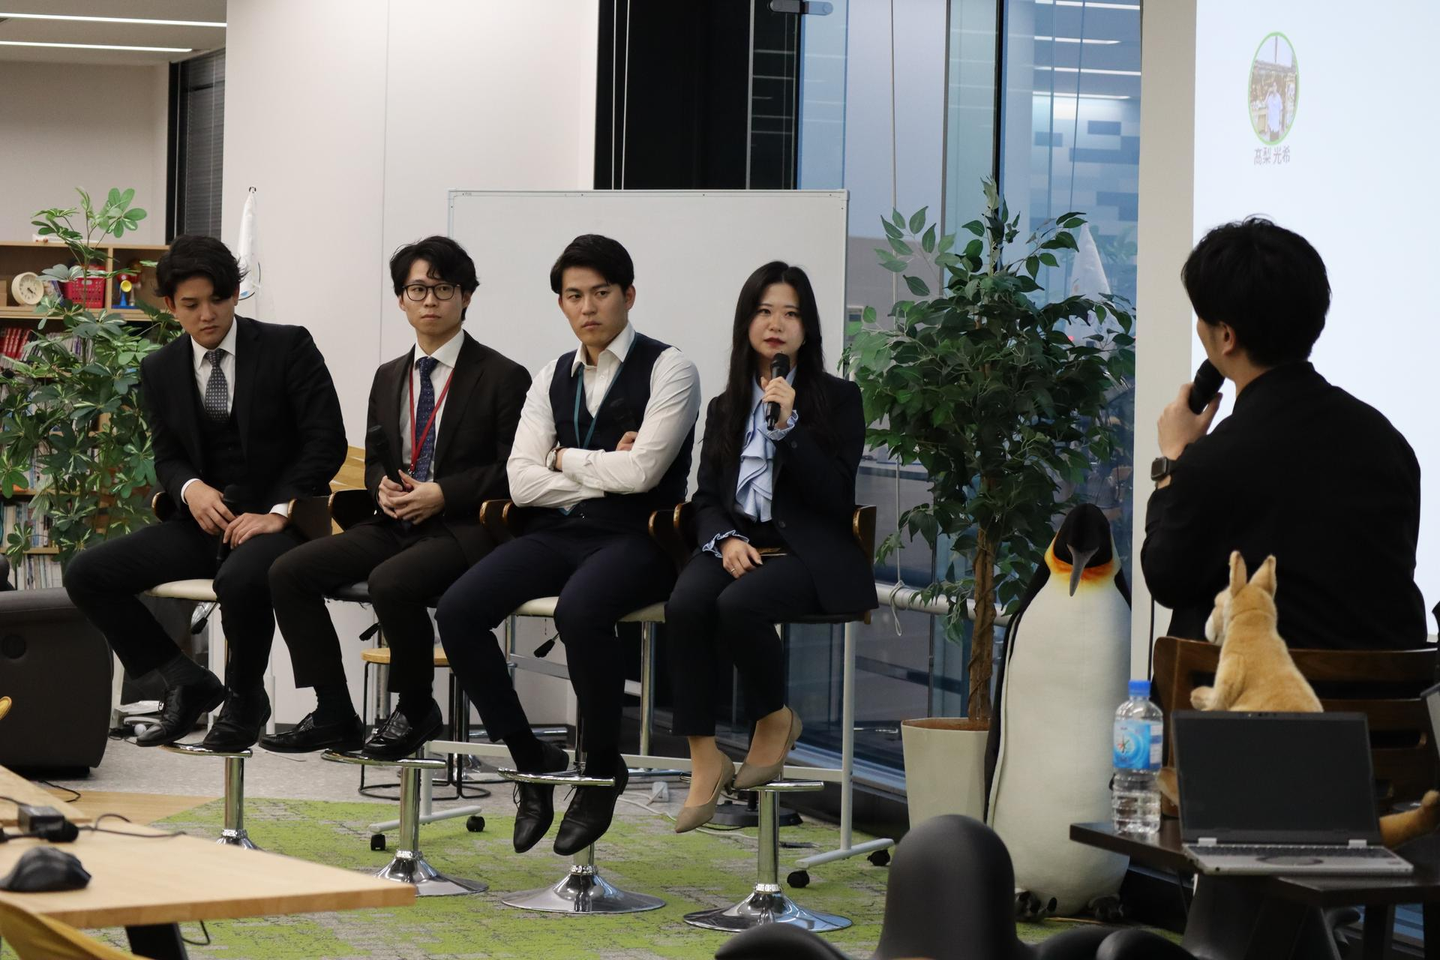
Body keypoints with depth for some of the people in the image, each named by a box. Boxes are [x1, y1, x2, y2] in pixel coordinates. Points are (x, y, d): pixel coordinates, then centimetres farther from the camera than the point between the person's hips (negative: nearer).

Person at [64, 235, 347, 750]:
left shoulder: (288, 348, -5)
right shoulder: (160, 369, 9)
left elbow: (326, 440, -9)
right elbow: (167, 457, 14)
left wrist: (279, 512, -19)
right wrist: (190, 488, -11)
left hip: (275, 520, -5)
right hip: (202, 520, 5)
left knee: (242, 579, -40)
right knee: (86, 573, -12)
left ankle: (243, 697, -10)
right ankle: (187, 682, -1)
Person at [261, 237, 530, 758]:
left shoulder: (503, 377, -1)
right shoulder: (389, 377, 18)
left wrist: (442, 494, -16)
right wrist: (384, 487, -2)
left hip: (463, 527, -7)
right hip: (395, 522, 7)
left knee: (390, 582, -35)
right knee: (288, 573, -12)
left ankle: (415, 709, -10)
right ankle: (333, 715, -7)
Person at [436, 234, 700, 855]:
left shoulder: (668, 370, -1)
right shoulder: (552, 378, 15)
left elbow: (643, 470, -14)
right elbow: (521, 481, 5)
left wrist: (565, 459, 0)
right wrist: (606, 470, -6)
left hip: (634, 541, -5)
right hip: (558, 535, 6)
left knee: (580, 611, -37)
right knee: (457, 611, -18)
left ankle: (602, 769, -13)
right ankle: (531, 762, -3)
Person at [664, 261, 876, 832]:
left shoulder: (838, 399, 6)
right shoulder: (725, 409, 19)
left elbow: (836, 499, -5)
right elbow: (707, 498, 14)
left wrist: (789, 426, -14)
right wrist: (726, 539, -9)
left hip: (807, 554, -4)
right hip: (739, 547, 4)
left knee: (738, 605, -35)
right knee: (685, 606, -31)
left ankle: (776, 719, -7)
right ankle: (704, 761, -26)